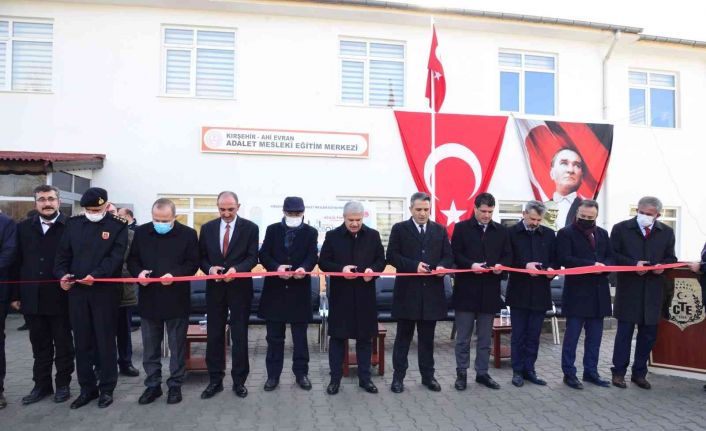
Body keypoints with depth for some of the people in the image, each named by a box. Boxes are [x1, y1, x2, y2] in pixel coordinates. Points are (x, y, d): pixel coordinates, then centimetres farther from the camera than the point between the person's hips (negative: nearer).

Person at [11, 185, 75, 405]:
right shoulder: (24, 227, 8)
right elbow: (18, 262, 7)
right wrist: (16, 294, 5)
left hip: (60, 297, -4)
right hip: (32, 298, 4)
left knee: (63, 344, 9)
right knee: (39, 344, 15)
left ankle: (63, 384, 22)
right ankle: (42, 384, 27)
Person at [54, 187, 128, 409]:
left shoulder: (118, 226, -3)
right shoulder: (73, 224, 8)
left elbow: (116, 256, -12)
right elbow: (63, 253, 9)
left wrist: (96, 275, -24)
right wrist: (62, 274, -8)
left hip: (105, 291, -4)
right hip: (77, 290, 4)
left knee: (105, 341, 5)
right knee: (82, 342, 12)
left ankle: (107, 388, 18)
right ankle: (87, 388, 25)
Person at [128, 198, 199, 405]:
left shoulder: (188, 234, -5)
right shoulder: (141, 232, 4)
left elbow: (193, 263, -5)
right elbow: (132, 259, 9)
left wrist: (174, 274, -21)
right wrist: (138, 272, -12)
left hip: (176, 300, -3)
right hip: (149, 299, 3)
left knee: (177, 346, 8)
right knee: (150, 347, 13)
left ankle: (175, 385, 21)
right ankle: (152, 385, 27)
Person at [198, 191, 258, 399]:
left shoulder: (250, 228, -3)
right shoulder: (207, 228, 5)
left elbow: (252, 257, -6)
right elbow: (201, 257, 7)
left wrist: (236, 269, -24)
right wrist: (210, 268, -14)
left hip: (240, 288, -2)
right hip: (215, 288, 3)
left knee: (240, 335, 6)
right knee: (214, 335, 9)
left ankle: (239, 380, 19)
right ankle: (215, 380, 23)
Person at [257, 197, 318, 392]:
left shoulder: (311, 232, 3)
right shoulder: (272, 230, 5)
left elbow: (312, 257, -8)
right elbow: (263, 255, -3)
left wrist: (304, 268, -30)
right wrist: (276, 267, -22)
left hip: (299, 290, -1)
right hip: (275, 289, 1)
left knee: (300, 336, 8)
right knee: (274, 336, 9)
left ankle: (301, 373, 22)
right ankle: (273, 374, 21)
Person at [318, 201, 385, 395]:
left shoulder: (373, 235, 4)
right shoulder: (332, 236, -1)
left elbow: (381, 260, 8)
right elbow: (323, 262, 0)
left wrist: (373, 269, -14)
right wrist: (340, 269, -18)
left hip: (365, 294, 2)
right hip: (340, 294, -1)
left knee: (365, 337, 10)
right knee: (337, 337, 6)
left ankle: (365, 377, 23)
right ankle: (335, 378, 19)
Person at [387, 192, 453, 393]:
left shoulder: (440, 230, 10)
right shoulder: (399, 229, 1)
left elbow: (448, 256, 10)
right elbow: (392, 256, -5)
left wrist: (442, 266, -12)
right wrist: (414, 265, -17)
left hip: (432, 291, 3)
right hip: (407, 291, -2)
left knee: (427, 337, 12)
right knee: (403, 336, 7)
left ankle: (428, 375, 25)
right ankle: (398, 376, 17)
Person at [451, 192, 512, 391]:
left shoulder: (501, 230, 9)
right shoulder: (461, 228, -1)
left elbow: (508, 255, 11)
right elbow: (455, 254, -4)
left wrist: (501, 265, -11)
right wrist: (471, 265, -20)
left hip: (490, 291, 3)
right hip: (466, 290, -3)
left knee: (485, 337, 12)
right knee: (463, 337, 6)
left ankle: (482, 372, 24)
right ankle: (461, 373, 18)